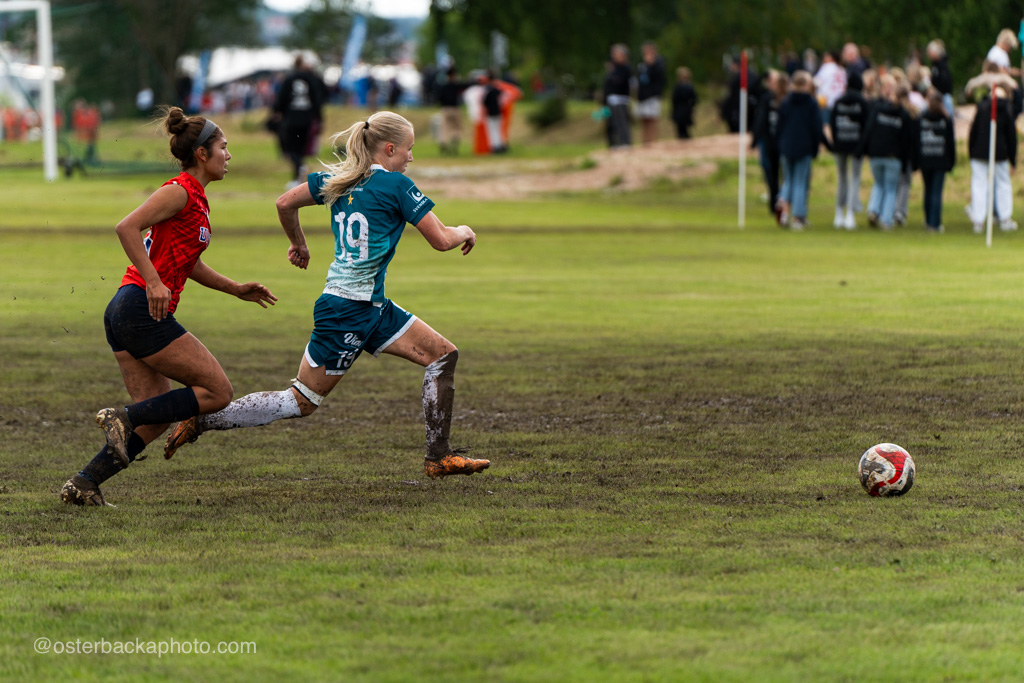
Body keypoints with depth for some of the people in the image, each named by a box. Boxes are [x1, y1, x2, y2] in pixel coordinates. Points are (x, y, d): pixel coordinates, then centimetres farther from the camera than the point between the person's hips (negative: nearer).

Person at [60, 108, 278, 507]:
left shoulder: (196, 198, 20)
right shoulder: (180, 191, -9)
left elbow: (187, 263, 31)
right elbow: (127, 227, -21)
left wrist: (236, 289, 27)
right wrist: (154, 283, -26)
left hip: (124, 311, 10)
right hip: (143, 311, -10)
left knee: (157, 418, 6)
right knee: (217, 391, -5)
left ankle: (83, 484, 0)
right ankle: (122, 419, -10)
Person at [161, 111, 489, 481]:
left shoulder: (339, 179, 8)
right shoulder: (395, 185, -12)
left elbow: (285, 203, 10)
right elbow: (441, 240, -12)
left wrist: (298, 243, 27)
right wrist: (464, 232, 10)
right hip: (348, 312, -9)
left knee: (443, 354, 8)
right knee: (301, 401, -2)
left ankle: (438, 456, 9)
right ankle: (201, 420, 1)